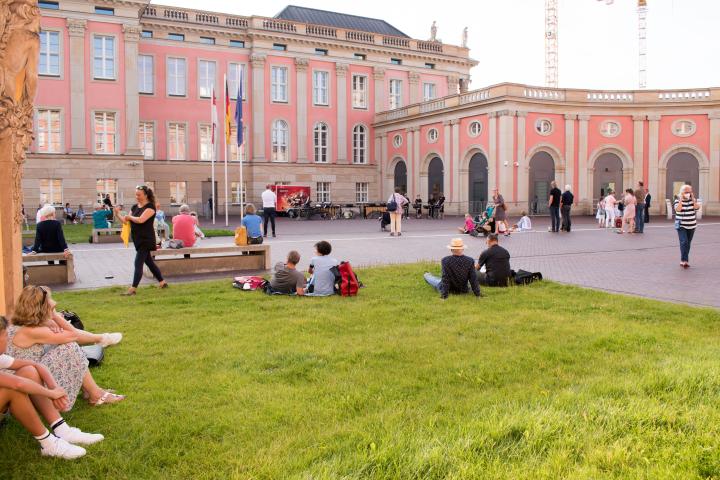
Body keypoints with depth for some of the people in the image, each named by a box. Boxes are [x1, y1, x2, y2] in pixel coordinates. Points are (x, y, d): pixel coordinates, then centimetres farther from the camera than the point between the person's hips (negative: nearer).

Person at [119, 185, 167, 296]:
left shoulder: (150, 207, -11)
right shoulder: (134, 207, 12)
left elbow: (141, 219, -24)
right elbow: (126, 221, 10)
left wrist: (129, 217, -8)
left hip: (146, 240, -8)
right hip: (138, 239, 8)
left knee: (138, 263, -11)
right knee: (149, 262, 15)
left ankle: (133, 289, -10)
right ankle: (162, 282, 26)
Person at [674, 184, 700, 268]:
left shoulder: (693, 200, 6)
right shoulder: (678, 200, -3)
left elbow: (697, 208, -10)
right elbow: (677, 209, -20)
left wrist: (693, 199, -12)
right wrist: (681, 200, -19)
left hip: (691, 226, 4)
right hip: (681, 226, -4)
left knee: (688, 243, 8)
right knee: (684, 242, -17)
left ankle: (684, 260, 18)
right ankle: (684, 260, -17)